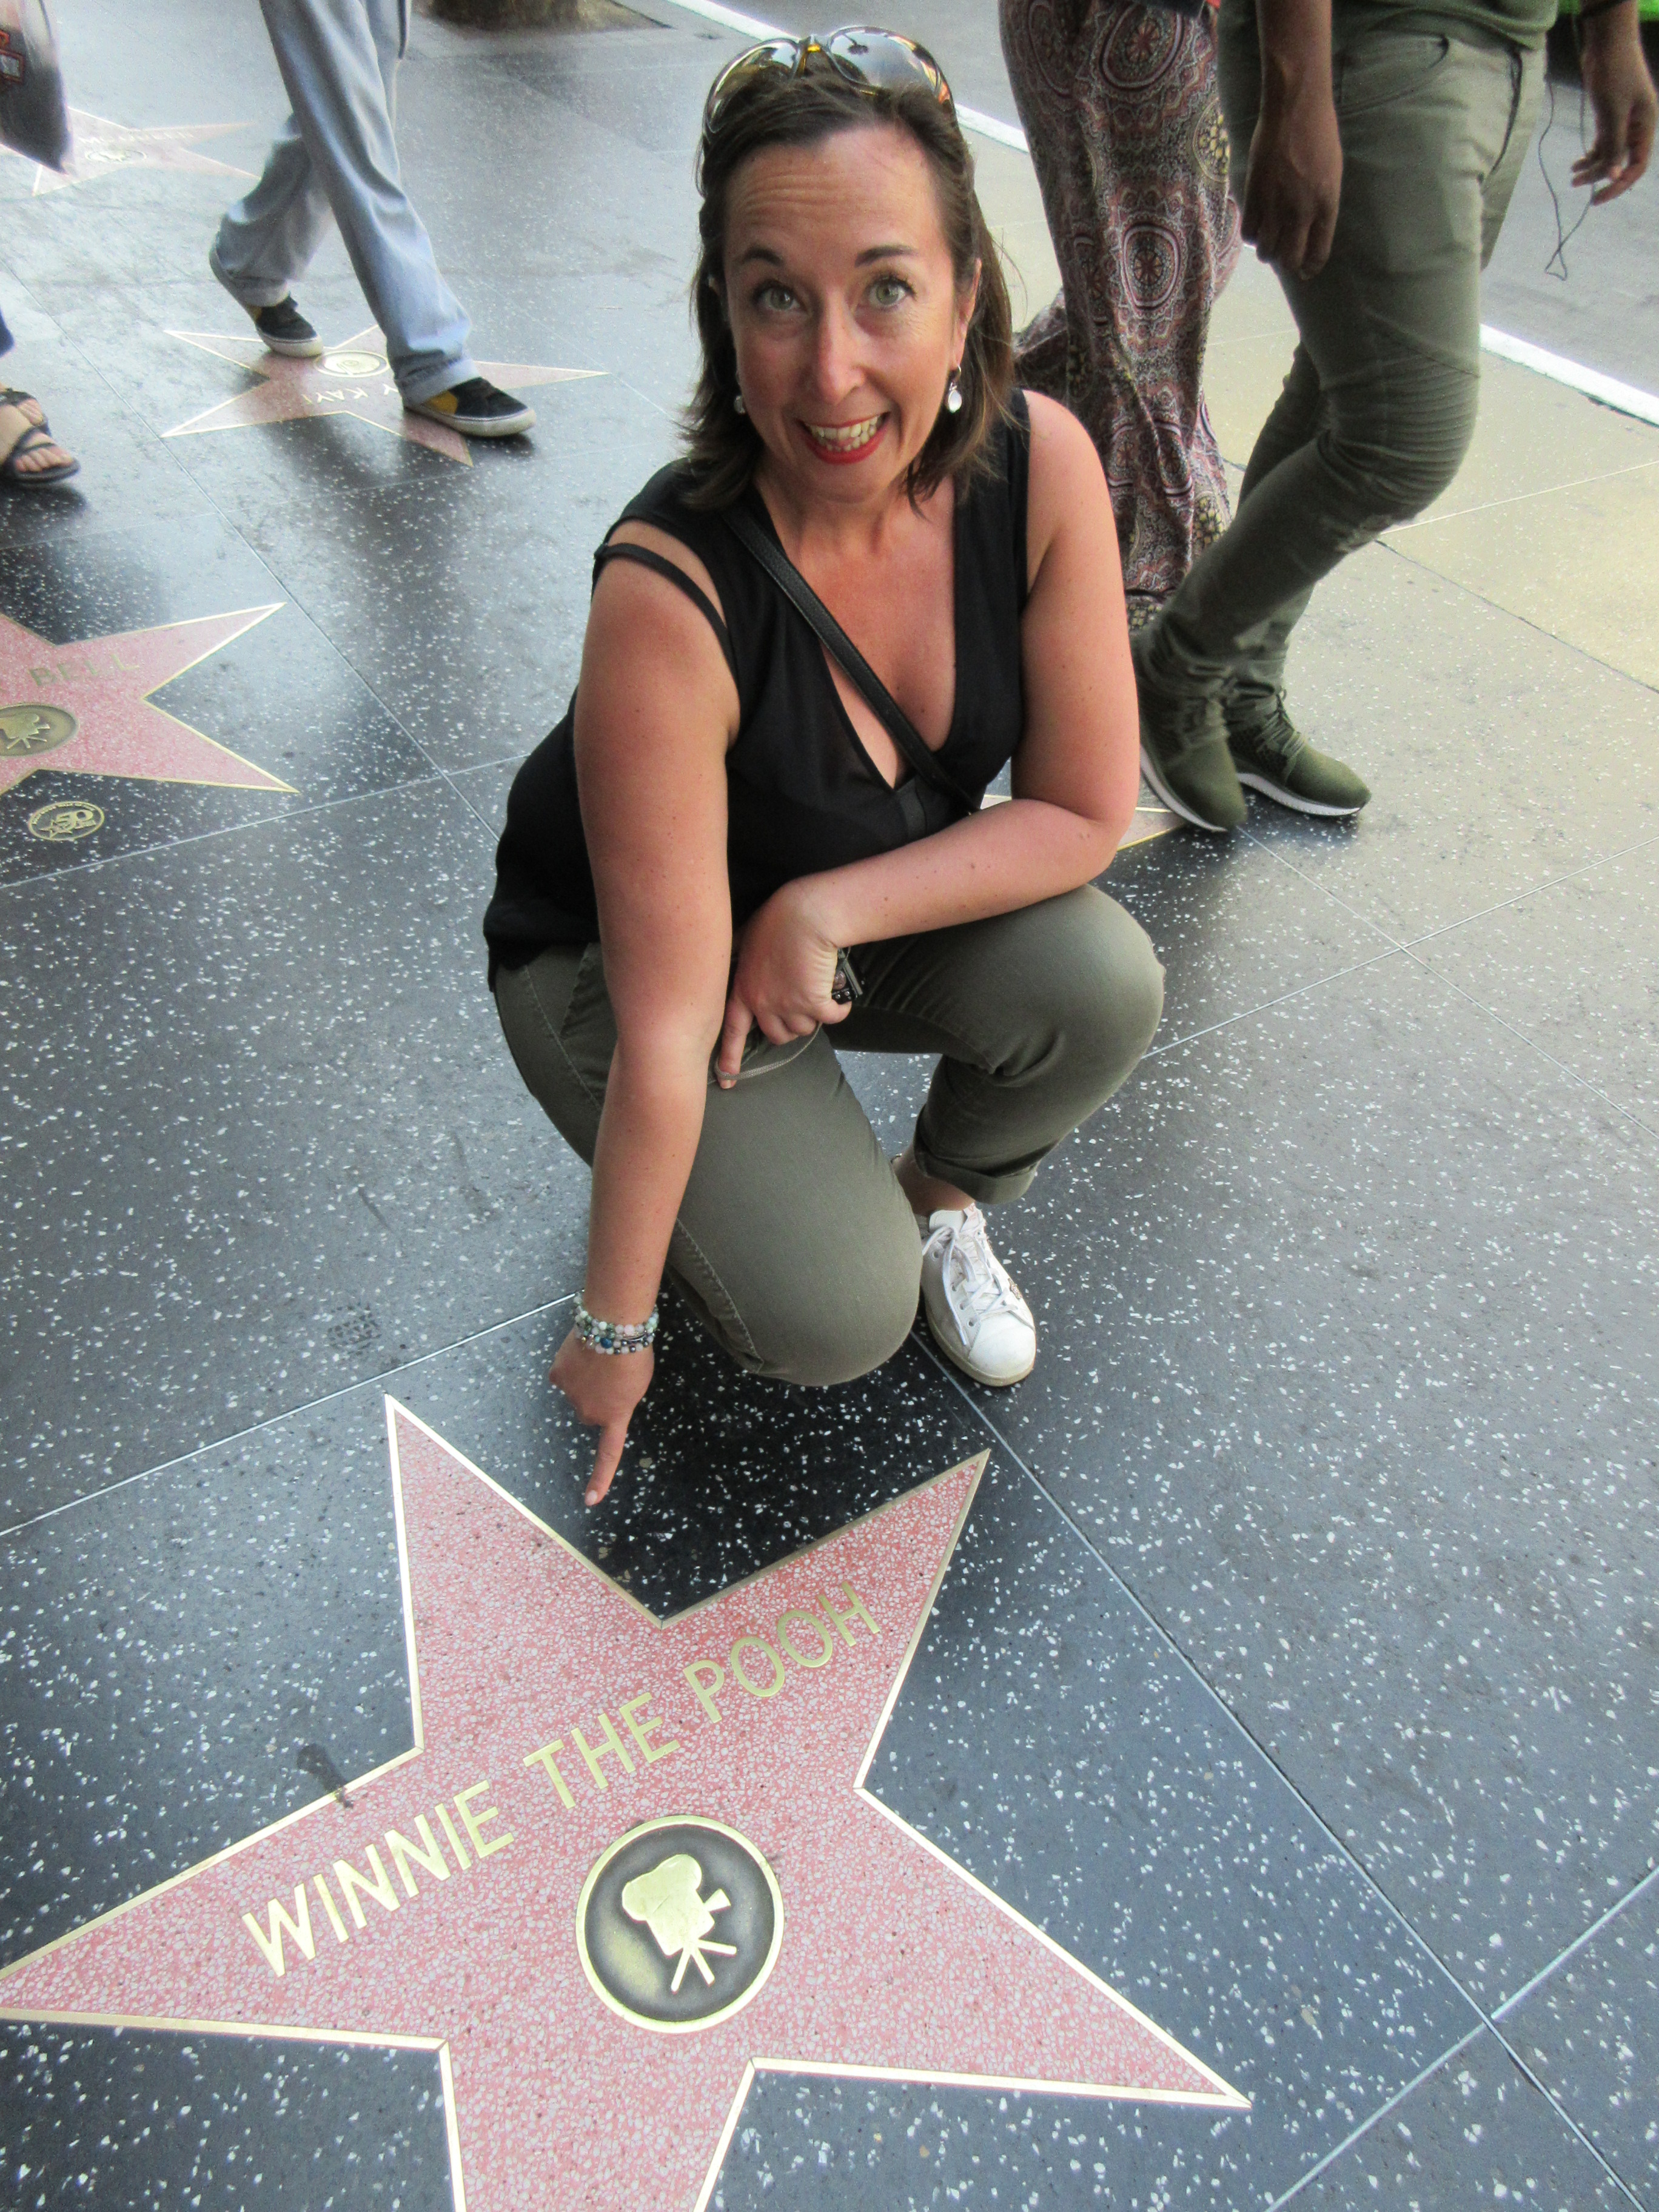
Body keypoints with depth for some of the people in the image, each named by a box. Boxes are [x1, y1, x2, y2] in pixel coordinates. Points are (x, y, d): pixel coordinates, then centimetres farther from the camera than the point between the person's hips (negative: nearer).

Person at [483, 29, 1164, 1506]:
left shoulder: (1041, 465, -22)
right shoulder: (669, 597, -34)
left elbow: (1086, 808, -14)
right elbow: (662, 1029, -30)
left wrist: (826, 911, -24)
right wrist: (614, 1323, -18)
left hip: (875, 913, 4)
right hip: (608, 955, -4)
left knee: (1104, 985, -23)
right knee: (836, 1321, -19)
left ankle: (943, 1196, 8)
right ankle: (738, 1184, 16)